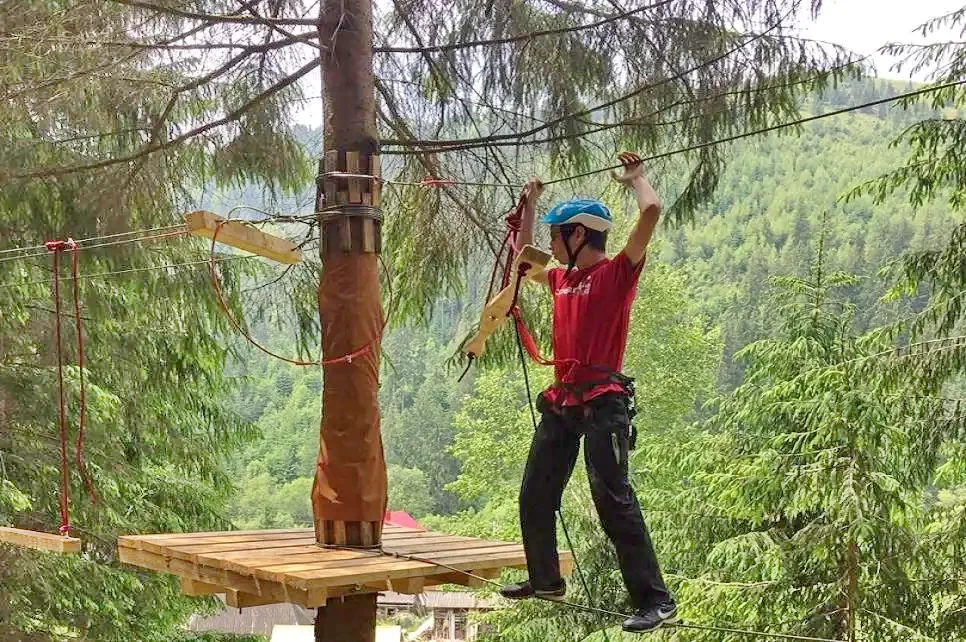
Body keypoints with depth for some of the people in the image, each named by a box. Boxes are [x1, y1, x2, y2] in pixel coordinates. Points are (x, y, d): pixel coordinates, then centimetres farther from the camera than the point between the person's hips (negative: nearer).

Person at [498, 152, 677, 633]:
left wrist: (635, 177, 3)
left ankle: (655, 601, -12)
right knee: (534, 495, 15)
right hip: (561, 400, 8)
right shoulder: (562, 279, 16)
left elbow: (651, 211, -16)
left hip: (602, 401, -8)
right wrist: (530, 204, 35)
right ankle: (545, 580, 32)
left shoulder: (617, 272, -5)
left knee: (612, 498, -15)